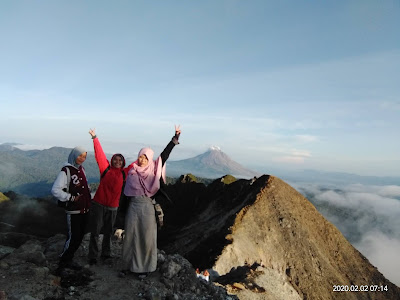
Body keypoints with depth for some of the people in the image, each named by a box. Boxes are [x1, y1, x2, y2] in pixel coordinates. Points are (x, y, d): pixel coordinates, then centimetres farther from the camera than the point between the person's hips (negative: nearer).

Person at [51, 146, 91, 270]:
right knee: (73, 237, -3)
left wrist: (89, 197, 14)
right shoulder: (66, 170, -14)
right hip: (73, 211, -8)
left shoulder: (81, 169, 10)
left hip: (85, 210, 8)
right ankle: (64, 261, 18)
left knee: (80, 236, 14)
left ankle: (68, 259, 30)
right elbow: (55, 190, -21)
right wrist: (71, 197, -18)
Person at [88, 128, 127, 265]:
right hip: (99, 204, -3)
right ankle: (93, 256, 12)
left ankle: (106, 253, 30)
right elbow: (99, 154, -4)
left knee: (108, 232, 15)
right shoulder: (106, 169, -3)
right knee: (95, 231, 1)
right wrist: (95, 138, -5)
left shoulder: (123, 173, 3)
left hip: (113, 207, 3)